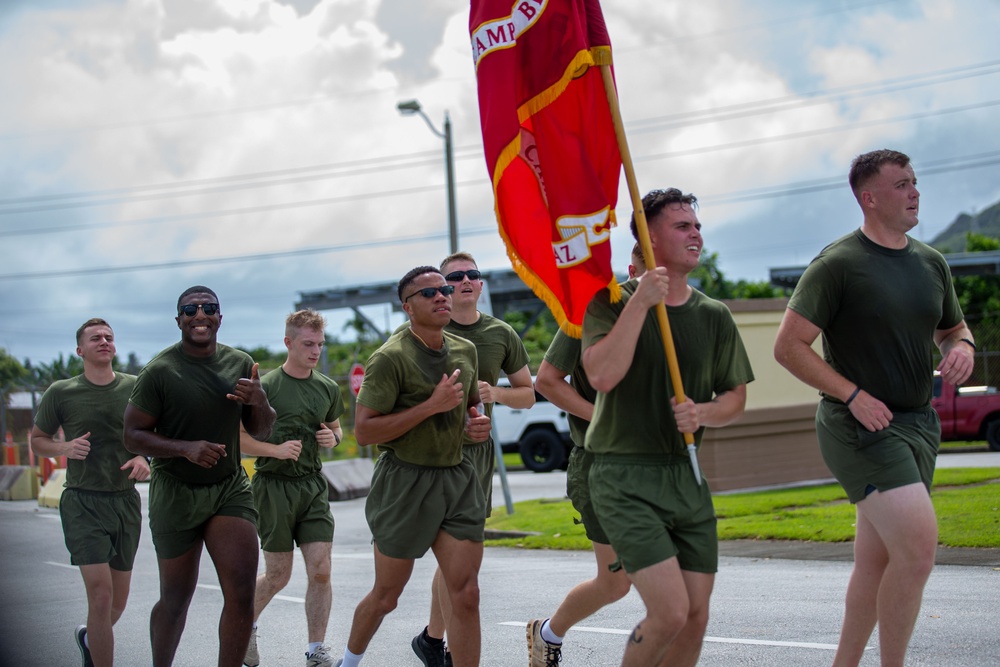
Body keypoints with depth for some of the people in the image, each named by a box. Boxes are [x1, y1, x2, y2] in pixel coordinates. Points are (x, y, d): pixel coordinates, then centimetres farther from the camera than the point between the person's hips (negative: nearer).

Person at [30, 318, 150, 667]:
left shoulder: (135, 388, 1)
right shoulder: (60, 393, -3)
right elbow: (37, 440, 8)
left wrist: (144, 459, -9)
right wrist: (64, 448, -13)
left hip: (126, 501, 3)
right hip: (83, 503, -3)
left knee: (118, 600, 13)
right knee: (101, 593, -17)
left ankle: (89, 637, 44)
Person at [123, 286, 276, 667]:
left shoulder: (240, 364, 2)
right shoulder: (160, 371, -11)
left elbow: (261, 432, 11)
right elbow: (133, 436, -9)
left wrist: (259, 402, -12)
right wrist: (186, 448, -24)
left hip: (230, 488, 3)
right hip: (176, 492, -3)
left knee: (242, 592, -13)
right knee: (176, 600, 7)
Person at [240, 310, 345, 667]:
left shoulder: (328, 388, 8)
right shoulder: (266, 387, -8)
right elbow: (239, 438, -5)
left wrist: (333, 438, 1)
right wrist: (276, 450, -19)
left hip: (313, 485, 4)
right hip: (274, 486, -4)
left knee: (320, 571, -6)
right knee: (278, 575, 3)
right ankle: (246, 625, 31)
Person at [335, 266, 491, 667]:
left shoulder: (465, 351, 8)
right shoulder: (391, 358, -13)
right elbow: (363, 431, -18)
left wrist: (478, 422, 3)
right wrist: (431, 406, -22)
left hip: (457, 479, 5)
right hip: (406, 480, -5)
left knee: (466, 596, -5)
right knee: (386, 596, 9)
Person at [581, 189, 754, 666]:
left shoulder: (714, 316, 9)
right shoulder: (613, 302, -5)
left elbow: (736, 398, 13)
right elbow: (602, 375, -21)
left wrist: (703, 413, -9)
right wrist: (640, 302, -21)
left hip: (688, 476, 6)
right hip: (625, 478, -6)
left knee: (696, 617, 3)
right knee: (670, 612, -16)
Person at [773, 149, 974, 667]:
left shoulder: (931, 263, 11)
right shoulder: (838, 264, -9)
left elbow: (952, 328, 26)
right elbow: (788, 346, -11)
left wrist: (962, 347, 1)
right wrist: (853, 395, -18)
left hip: (917, 424, 7)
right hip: (859, 425, -7)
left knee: (876, 562, 11)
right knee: (919, 548, -19)